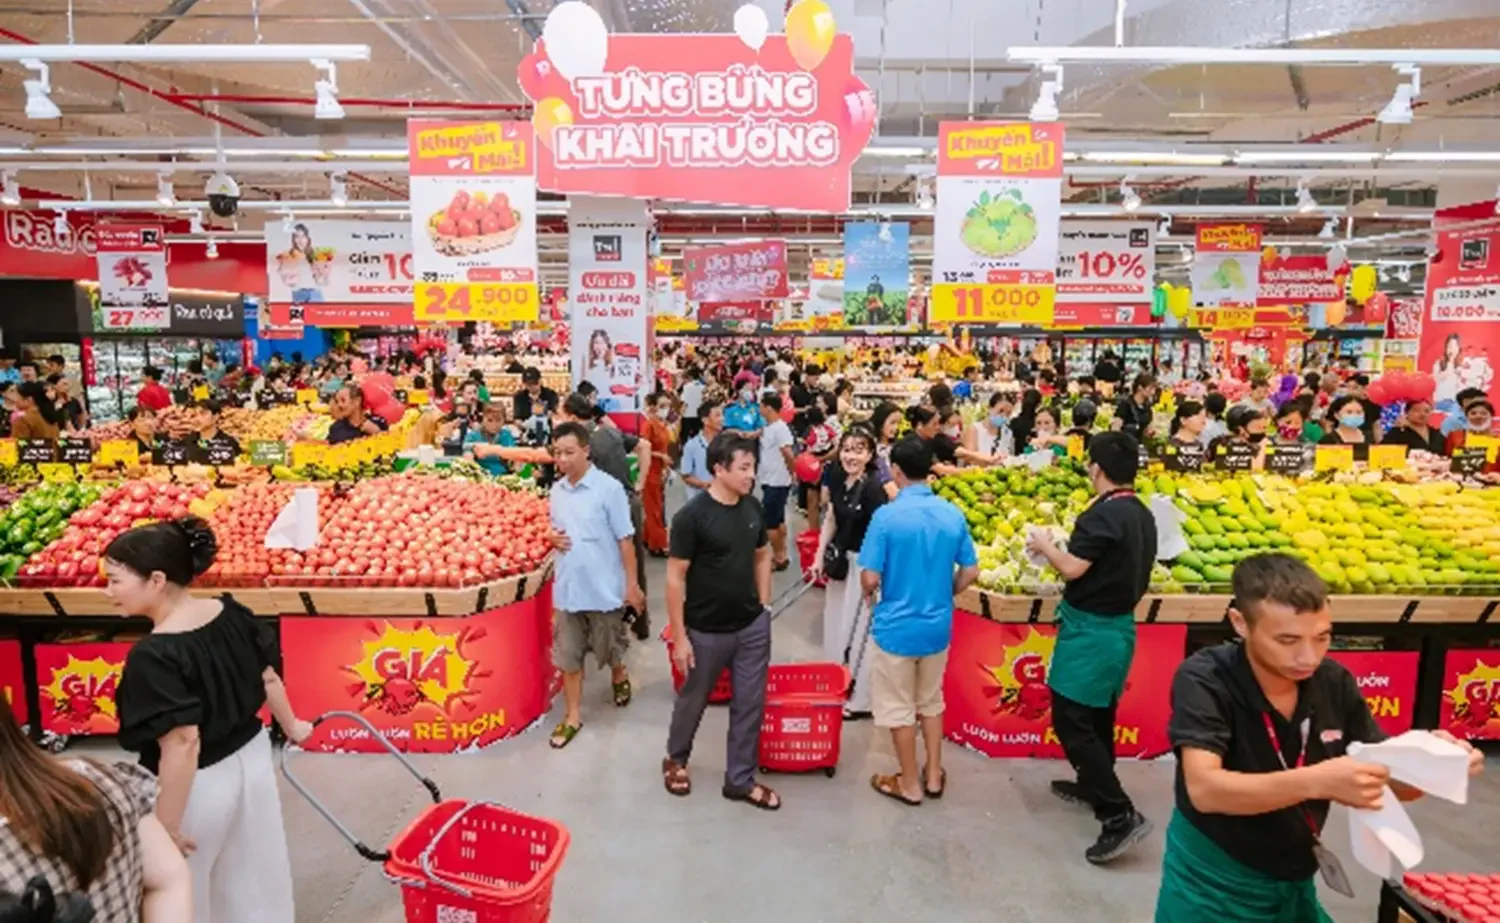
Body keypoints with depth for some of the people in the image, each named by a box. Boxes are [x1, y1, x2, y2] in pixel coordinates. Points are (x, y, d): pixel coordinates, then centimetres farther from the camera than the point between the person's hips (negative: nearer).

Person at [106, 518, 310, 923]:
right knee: (257, 874, 25)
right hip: (252, 758, 7)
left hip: (200, 785, -6)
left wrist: (165, 826, -18)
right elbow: (269, 677, 4)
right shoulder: (232, 613, -8)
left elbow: (182, 744, -28)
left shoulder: (153, 656, -27)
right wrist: (290, 727, 20)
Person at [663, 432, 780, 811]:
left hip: (753, 627, 5)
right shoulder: (692, 516, -19)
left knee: (750, 704, 12)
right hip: (707, 631, -4)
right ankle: (676, 759, 44)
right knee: (693, 700, 17)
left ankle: (740, 779, 30)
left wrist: (763, 606, 8)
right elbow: (675, 577, -15)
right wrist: (679, 637, -14)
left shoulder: (753, 508, -2)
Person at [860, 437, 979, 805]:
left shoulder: (886, 516, -19)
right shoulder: (953, 514, -4)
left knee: (898, 708, 12)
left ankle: (910, 784, 25)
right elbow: (971, 572, 2)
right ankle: (934, 776, 34)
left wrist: (869, 594, 4)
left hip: (895, 626, -5)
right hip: (938, 625, 5)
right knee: (931, 701, 23)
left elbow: (870, 578, -18)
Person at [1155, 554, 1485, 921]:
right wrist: (1317, 782, -44)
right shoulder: (1202, 680, -23)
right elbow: (1204, 788, -33)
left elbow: (1390, 783, -1)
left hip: (1295, 885, 6)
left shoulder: (1334, 682, -8)